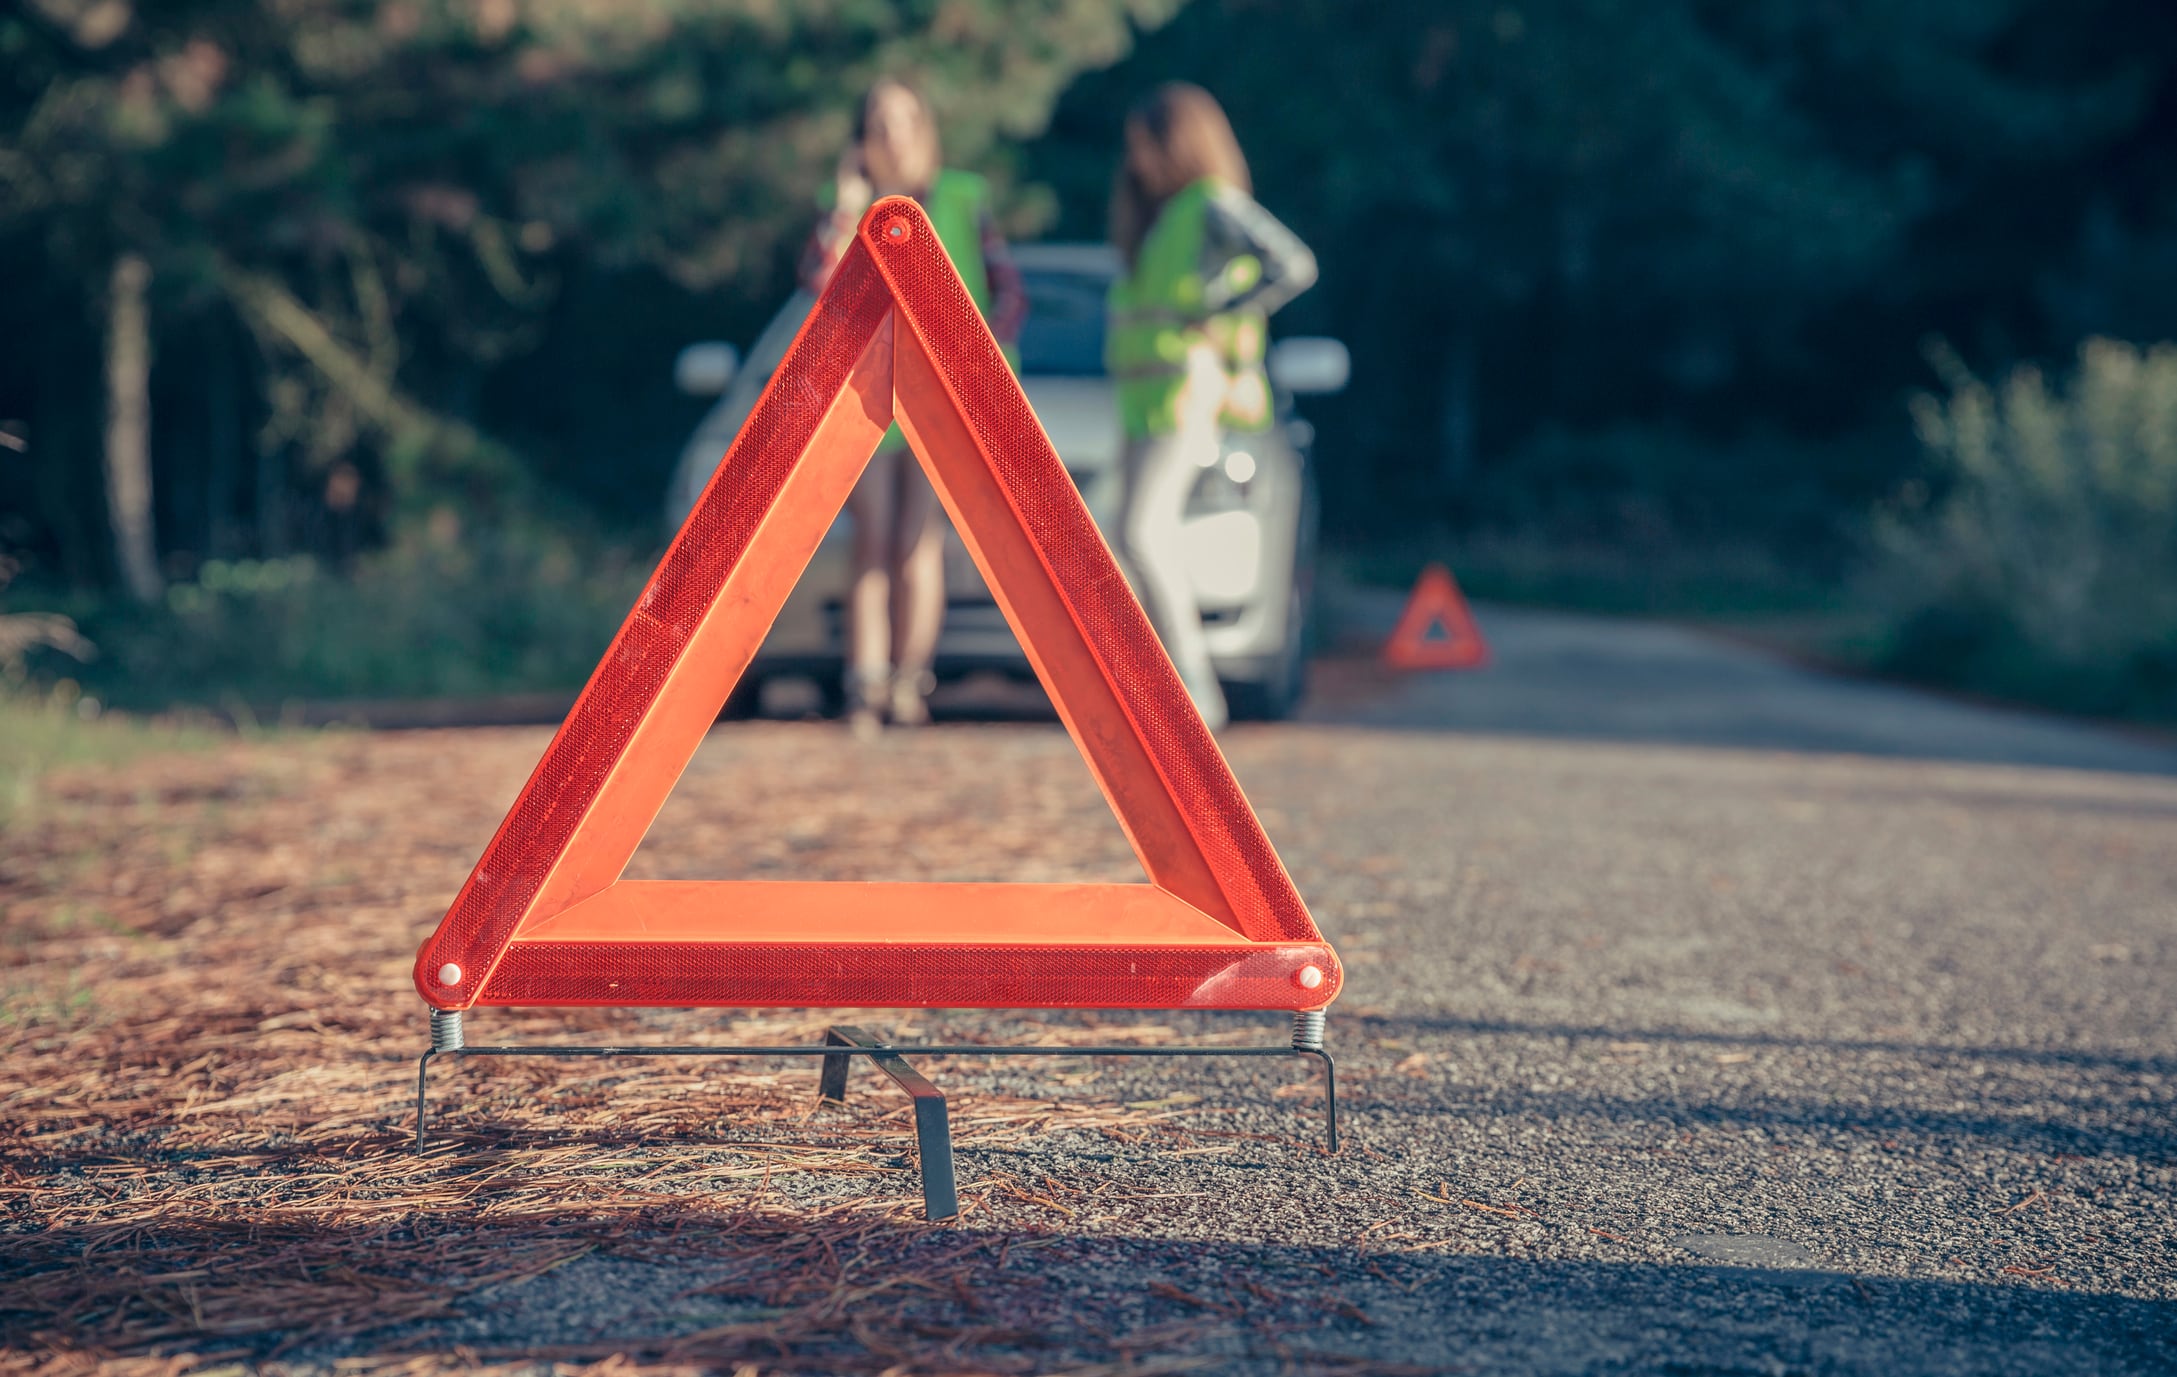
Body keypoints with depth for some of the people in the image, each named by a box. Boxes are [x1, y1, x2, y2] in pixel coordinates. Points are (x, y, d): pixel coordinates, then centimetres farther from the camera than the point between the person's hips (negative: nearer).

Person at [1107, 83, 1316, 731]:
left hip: (1185, 390, -9)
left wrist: (1216, 318, -16)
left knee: (1140, 534, -17)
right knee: (1152, 538, 6)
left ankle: (1192, 682, -13)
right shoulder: (1161, 212, 19)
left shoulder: (1216, 206, -8)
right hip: (1144, 388, 9)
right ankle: (1182, 690, 10)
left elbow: (1296, 265, -19)